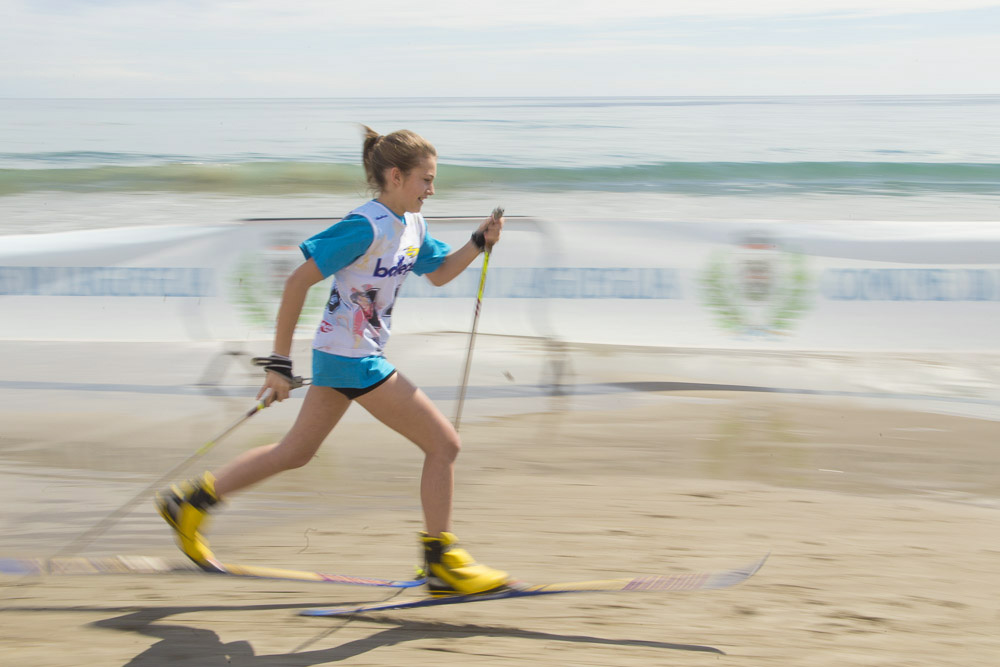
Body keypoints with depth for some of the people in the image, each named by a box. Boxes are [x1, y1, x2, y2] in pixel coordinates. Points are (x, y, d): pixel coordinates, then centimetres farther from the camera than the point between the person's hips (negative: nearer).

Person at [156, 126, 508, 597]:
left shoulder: (412, 225, 6)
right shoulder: (366, 227, -21)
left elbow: (439, 273, 23)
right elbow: (298, 281, -21)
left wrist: (480, 242, 4)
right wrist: (279, 362, -21)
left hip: (341, 358, 10)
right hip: (353, 359, -10)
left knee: (297, 452, 18)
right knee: (444, 444, -6)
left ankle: (189, 502, 25)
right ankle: (441, 564, 3)